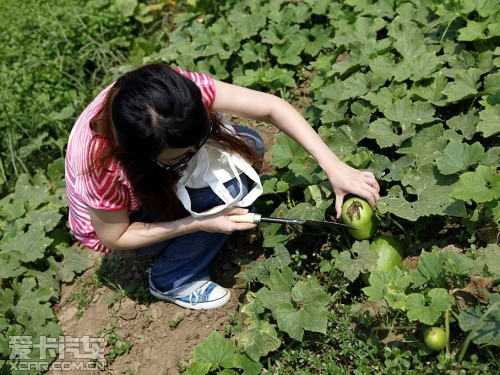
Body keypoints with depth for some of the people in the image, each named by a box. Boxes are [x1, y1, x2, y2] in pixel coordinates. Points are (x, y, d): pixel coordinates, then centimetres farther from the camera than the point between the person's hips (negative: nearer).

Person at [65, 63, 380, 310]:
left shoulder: (177, 88, -32)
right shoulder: (103, 167, -42)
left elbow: (271, 106, -27)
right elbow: (115, 238, -23)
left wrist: (335, 167, -33)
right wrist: (199, 223, -29)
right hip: (114, 223, -5)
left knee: (247, 147, -13)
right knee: (228, 190, -27)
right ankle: (172, 282, -4)